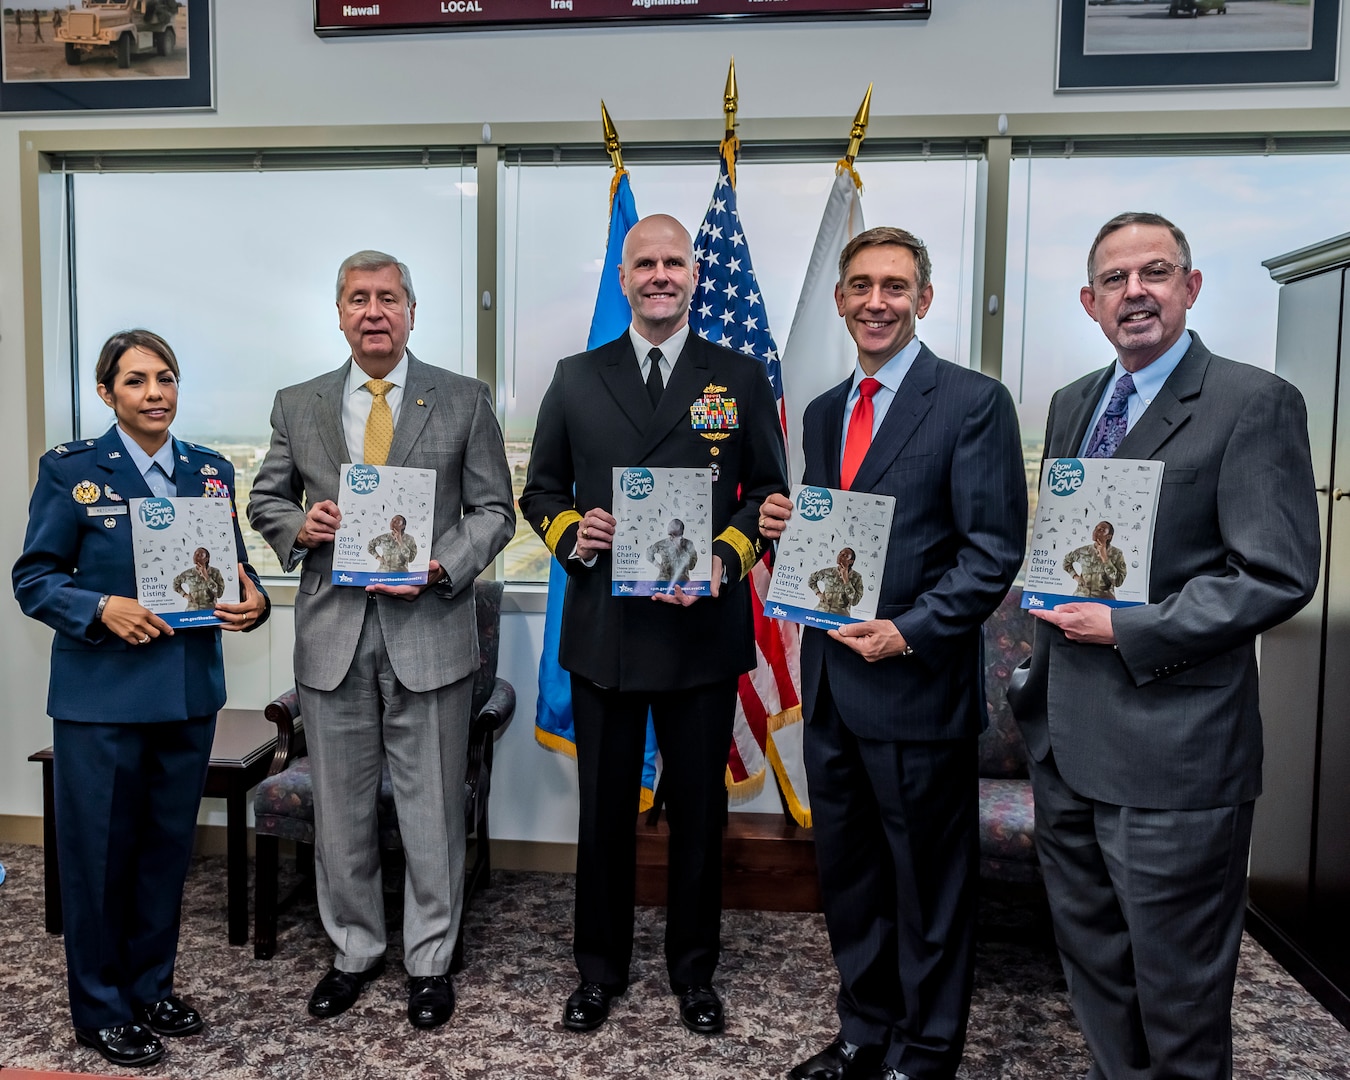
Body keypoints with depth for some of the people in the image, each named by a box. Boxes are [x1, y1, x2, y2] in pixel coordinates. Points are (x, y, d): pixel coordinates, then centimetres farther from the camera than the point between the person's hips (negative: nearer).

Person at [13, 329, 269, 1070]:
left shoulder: (211, 471, 6)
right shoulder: (70, 470, -5)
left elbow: (233, 565, 9)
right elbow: (33, 578, -5)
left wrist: (252, 601, -13)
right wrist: (103, 609, -22)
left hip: (189, 691, 4)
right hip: (101, 694, -4)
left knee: (168, 844, 15)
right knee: (99, 850, 7)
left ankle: (151, 986, 34)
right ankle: (101, 1008, 26)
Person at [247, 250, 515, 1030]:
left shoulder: (465, 401, 1)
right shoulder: (298, 406, 8)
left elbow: (494, 511, 1)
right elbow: (267, 500, 16)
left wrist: (440, 565, -15)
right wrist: (299, 527, -6)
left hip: (428, 629, -2)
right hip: (332, 633, 3)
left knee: (431, 805, 7)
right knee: (341, 806, 13)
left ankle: (431, 960, 25)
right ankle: (355, 951, 33)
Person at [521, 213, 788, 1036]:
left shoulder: (742, 378, 4)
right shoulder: (577, 379, 8)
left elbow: (769, 492, 3)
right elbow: (541, 491, 12)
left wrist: (726, 560, -13)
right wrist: (570, 534, -9)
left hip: (703, 626, -1)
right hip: (603, 629, 1)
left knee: (700, 807, 12)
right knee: (605, 808, 13)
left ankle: (695, 968, 33)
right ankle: (600, 969, 32)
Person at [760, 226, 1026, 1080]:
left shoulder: (974, 402, -7)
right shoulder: (823, 412, 13)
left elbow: (994, 551, -12)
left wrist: (910, 632, -21)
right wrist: (785, 529, -4)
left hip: (918, 684, -6)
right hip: (830, 680, 7)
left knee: (929, 883, 10)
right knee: (848, 874, 18)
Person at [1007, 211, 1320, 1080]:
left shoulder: (1253, 403, -9)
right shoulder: (1073, 404, 13)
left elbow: (1279, 576, -14)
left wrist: (1129, 631, -18)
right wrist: (1054, 618, 5)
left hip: (1171, 745, -7)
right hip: (1067, 737, 7)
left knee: (1178, 984, 9)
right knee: (1092, 957, 21)